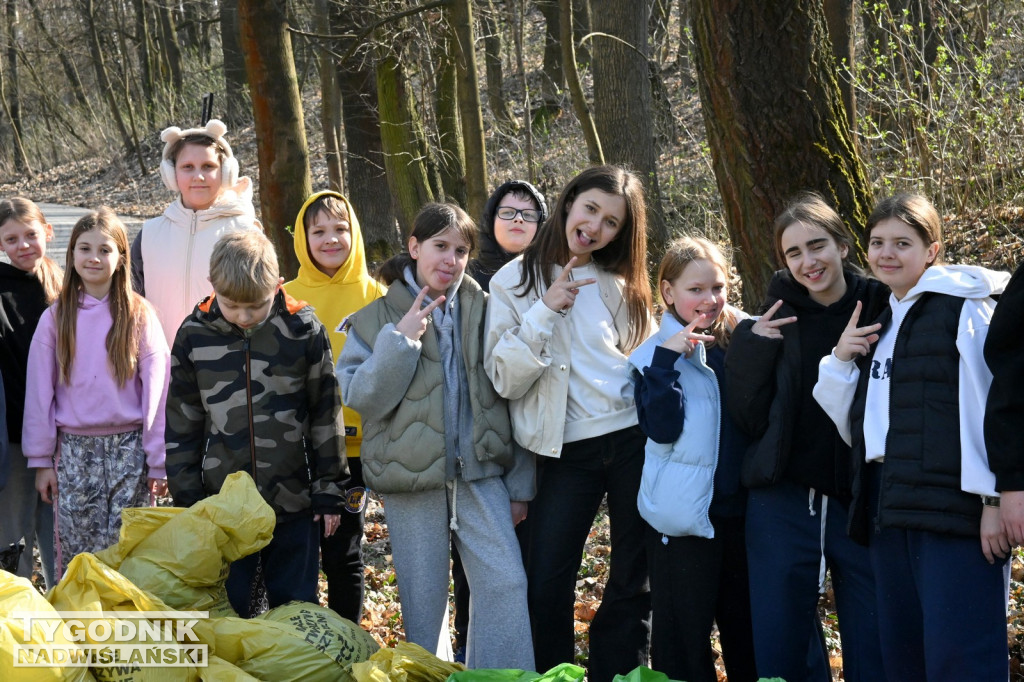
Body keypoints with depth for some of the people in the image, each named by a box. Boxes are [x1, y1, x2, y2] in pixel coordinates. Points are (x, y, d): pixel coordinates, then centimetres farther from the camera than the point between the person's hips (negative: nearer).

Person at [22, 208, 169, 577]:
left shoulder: (139, 315, 0)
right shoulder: (56, 318, 4)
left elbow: (156, 389, 0)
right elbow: (39, 391, 7)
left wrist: (158, 461, -2)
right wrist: (41, 460, 5)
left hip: (129, 449, -1)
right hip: (73, 450, 1)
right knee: (74, 548, 3)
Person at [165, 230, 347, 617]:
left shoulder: (303, 330, -6)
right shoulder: (194, 335, -2)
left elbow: (326, 414, 1)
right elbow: (182, 426, 6)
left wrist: (329, 491, 2)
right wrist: (186, 498, 6)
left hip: (294, 502, -1)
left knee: (295, 605, 9)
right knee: (229, 608, 9)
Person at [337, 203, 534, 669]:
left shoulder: (482, 311, 6)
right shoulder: (377, 318, 4)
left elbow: (508, 397, 7)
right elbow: (359, 396, -6)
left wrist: (520, 483, 6)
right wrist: (400, 339, -16)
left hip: (480, 473, 1)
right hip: (413, 477, -1)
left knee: (507, 583, -8)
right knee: (423, 598, 6)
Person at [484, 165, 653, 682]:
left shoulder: (620, 283, 10)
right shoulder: (516, 281, 1)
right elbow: (504, 379, -9)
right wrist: (545, 313, -17)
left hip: (634, 441, 3)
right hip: (567, 450, -3)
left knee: (634, 580, 7)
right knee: (546, 588, -6)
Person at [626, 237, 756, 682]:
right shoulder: (656, 354, -4)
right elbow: (663, 430, -16)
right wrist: (668, 360, -23)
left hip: (740, 510, 4)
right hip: (685, 517, -4)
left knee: (746, 629, 13)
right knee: (685, 636, 3)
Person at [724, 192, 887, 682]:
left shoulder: (881, 309, 0)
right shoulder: (778, 321, 4)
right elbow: (748, 420, 3)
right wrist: (751, 348, -9)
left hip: (864, 506, -1)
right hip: (785, 504, 1)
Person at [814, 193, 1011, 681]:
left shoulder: (963, 307, -2)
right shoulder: (878, 323, 21)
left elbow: (989, 405, -11)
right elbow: (855, 428, 22)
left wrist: (993, 497, -17)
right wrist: (840, 361, 7)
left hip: (953, 508, -8)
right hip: (888, 510, 8)